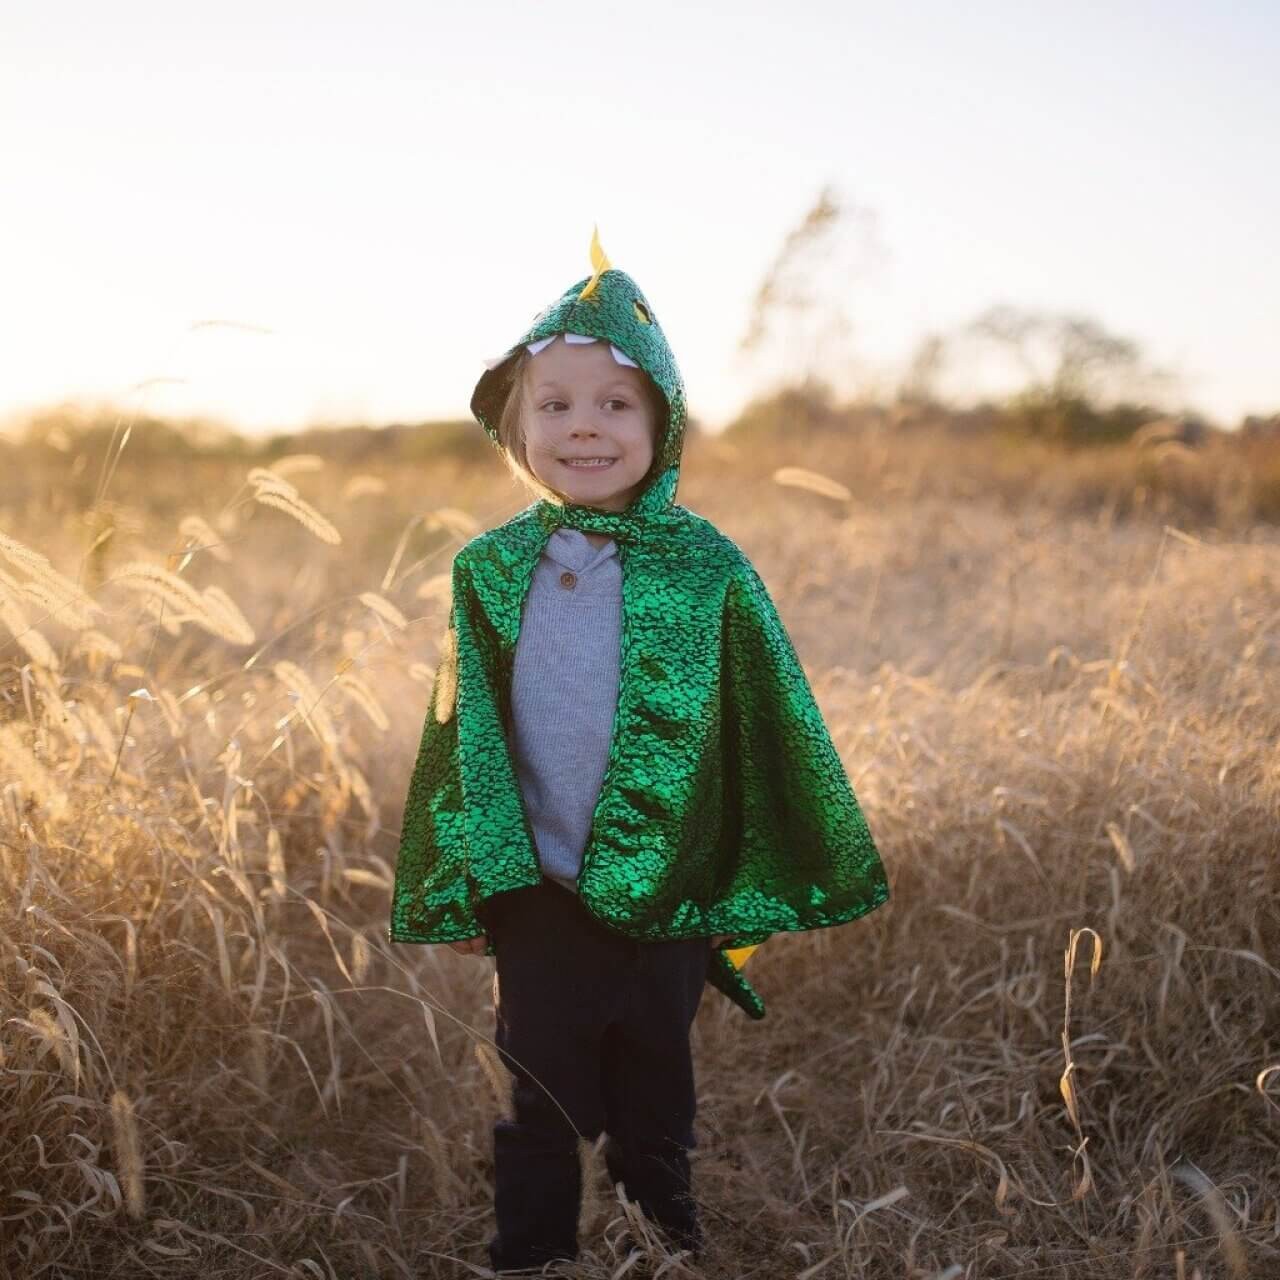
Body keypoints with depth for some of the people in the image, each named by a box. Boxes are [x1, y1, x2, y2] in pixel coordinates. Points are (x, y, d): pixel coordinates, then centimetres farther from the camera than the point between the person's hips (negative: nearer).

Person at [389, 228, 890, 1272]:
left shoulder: (707, 566, -10)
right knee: (543, 1090, 14)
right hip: (537, 889, 1)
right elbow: (463, 734, 4)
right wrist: (459, 893, 5)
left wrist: (768, 890, 1)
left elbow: (771, 731, -2)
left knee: (655, 1091, 16)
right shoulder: (490, 568, -3)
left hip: (669, 892, -1)